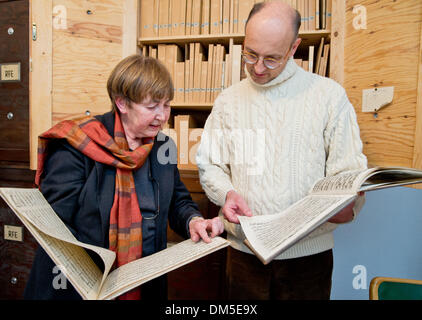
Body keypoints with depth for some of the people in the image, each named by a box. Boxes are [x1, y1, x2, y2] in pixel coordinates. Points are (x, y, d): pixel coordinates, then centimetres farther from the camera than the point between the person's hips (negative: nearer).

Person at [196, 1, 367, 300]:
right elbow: (209, 165, 7)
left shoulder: (329, 95, -4)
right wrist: (227, 193, -12)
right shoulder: (228, 100, 5)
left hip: (309, 252, -2)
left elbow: (348, 172, -4)